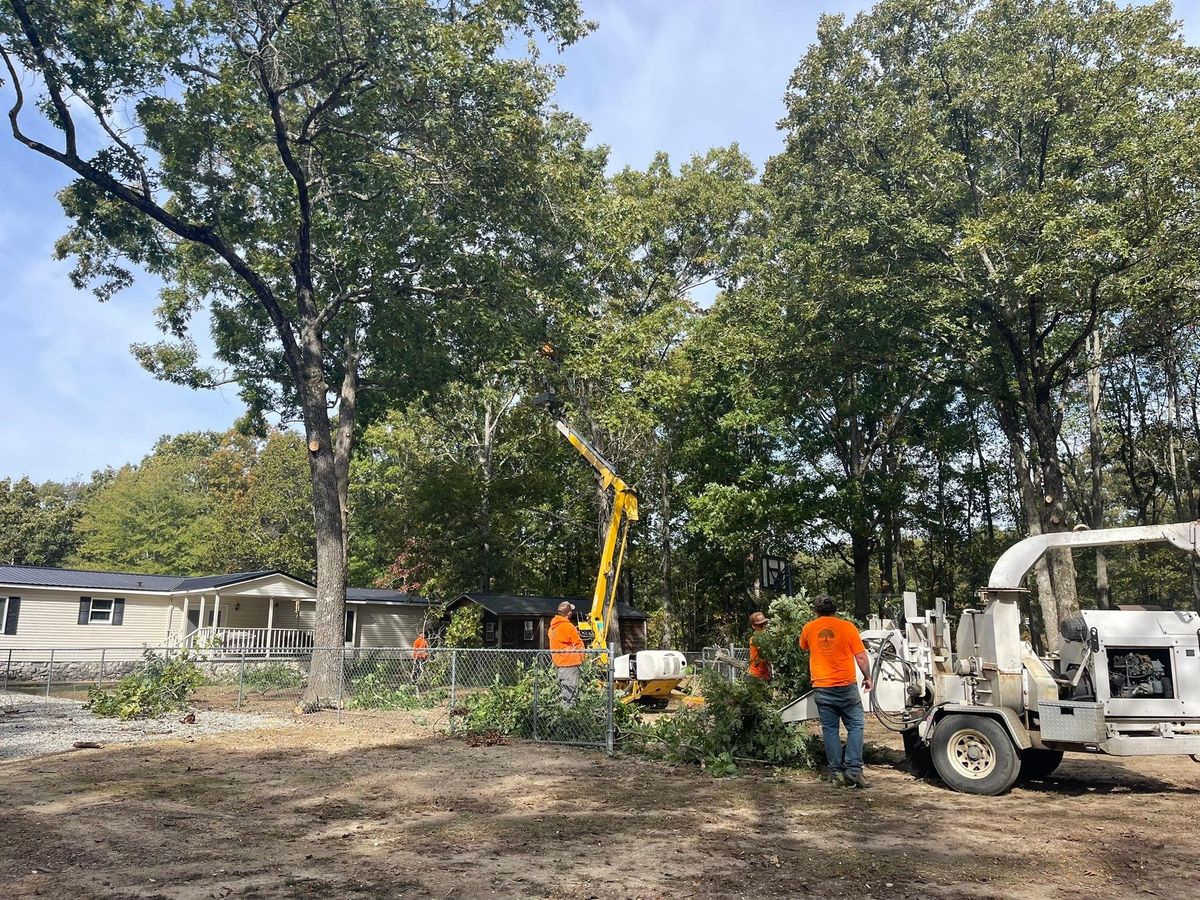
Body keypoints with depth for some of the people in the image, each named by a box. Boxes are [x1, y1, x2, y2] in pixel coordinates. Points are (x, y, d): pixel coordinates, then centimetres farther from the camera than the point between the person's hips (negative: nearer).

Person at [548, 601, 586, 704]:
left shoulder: (552, 627, 11)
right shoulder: (568, 626, -14)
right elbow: (579, 645, -8)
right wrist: (581, 659, 5)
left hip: (558, 663, 8)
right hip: (570, 663, -8)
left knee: (562, 691, 14)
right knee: (570, 692, -7)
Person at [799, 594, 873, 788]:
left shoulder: (808, 629, 4)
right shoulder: (847, 627, -5)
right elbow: (861, 657, -4)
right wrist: (867, 677, 9)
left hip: (821, 687, 2)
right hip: (846, 685, -2)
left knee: (829, 729, 9)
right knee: (855, 726, 7)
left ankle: (837, 771, 10)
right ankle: (853, 768, -3)